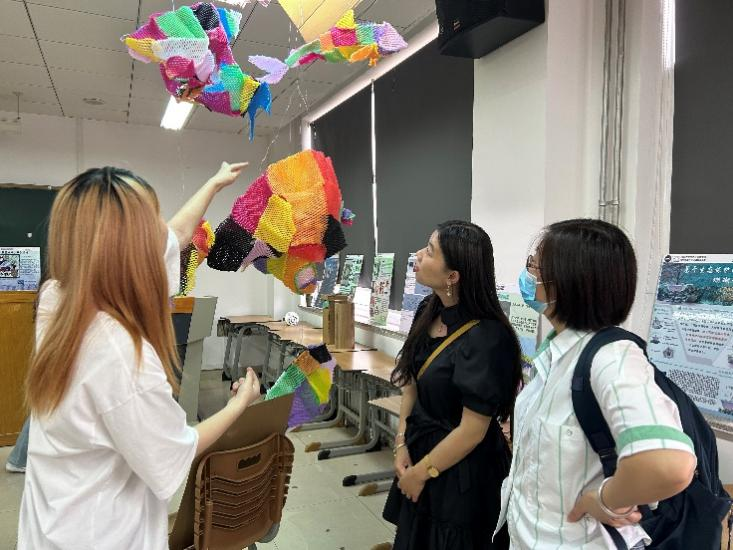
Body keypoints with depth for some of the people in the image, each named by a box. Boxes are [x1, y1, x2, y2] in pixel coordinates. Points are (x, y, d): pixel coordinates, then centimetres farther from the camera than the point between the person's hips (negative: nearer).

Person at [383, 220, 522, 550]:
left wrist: (421, 473, -11)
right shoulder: (428, 311, -6)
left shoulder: (487, 339, -28)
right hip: (419, 449, 7)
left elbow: (472, 430, -22)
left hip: (460, 472, -7)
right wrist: (402, 445, -2)